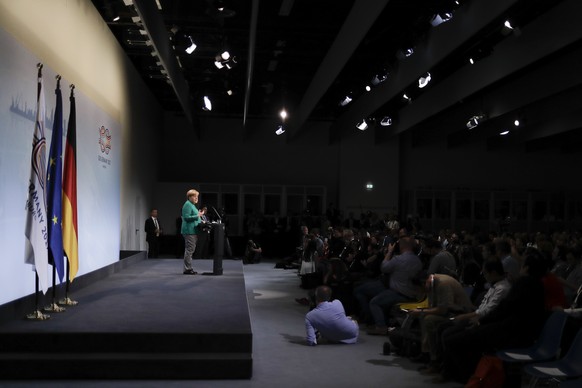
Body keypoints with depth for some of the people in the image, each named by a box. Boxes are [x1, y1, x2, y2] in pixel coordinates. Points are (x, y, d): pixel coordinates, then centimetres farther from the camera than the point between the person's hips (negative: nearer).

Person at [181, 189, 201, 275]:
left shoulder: (192, 205, 20)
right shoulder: (187, 205, -10)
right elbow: (186, 217, -18)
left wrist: (201, 222, 17)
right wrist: (197, 216, -24)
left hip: (193, 231, 10)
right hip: (189, 231, -10)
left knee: (190, 250, 12)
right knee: (189, 250, -9)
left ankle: (188, 268, 16)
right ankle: (187, 269, -6)